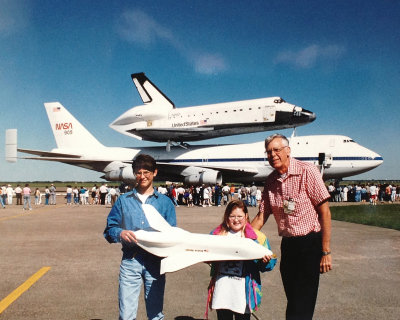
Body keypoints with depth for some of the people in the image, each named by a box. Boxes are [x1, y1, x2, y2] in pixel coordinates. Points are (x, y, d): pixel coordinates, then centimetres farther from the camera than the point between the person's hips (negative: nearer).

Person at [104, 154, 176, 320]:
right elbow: (109, 229, 8)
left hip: (155, 261, 0)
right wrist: (121, 233, -13)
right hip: (130, 260, 0)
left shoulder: (165, 202, 10)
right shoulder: (123, 200, 11)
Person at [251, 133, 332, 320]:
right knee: (292, 301, 13)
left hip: (310, 243, -6)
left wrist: (326, 252, -13)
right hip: (287, 245, 6)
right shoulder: (271, 181, 7)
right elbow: (261, 217, 11)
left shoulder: (307, 171, -10)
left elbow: (324, 212, -11)